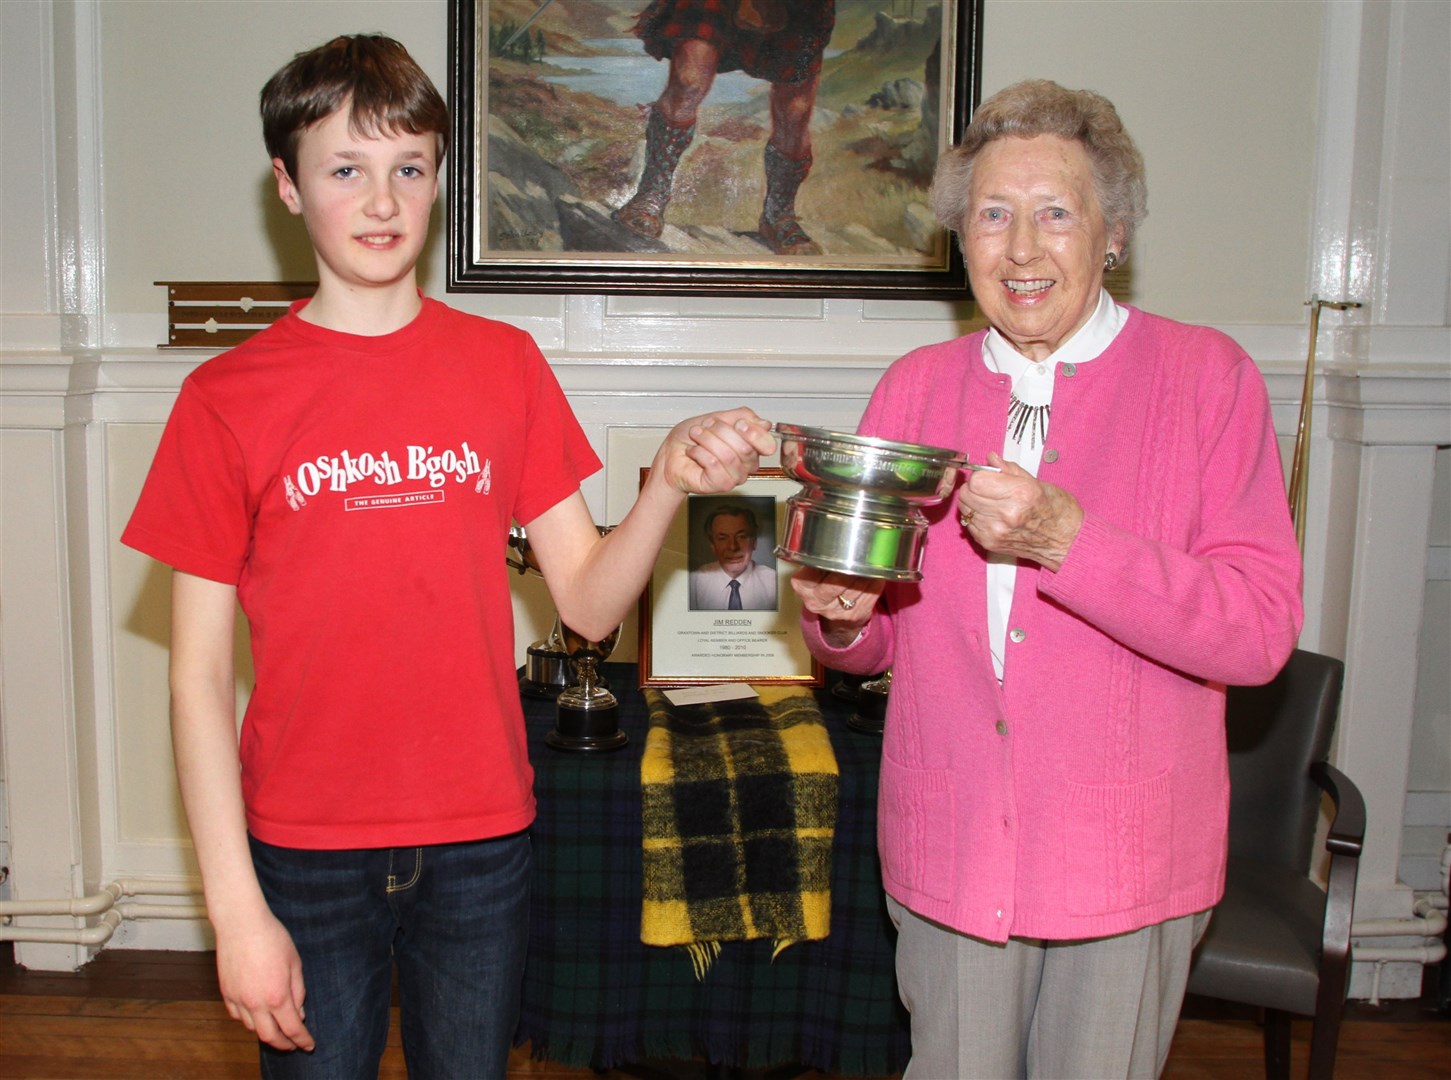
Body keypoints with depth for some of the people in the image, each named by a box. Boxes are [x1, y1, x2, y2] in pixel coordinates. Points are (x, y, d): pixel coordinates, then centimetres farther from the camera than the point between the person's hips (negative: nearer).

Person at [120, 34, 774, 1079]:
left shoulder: (505, 364, 1)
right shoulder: (226, 397, -5)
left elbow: (588, 602, 0)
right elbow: (199, 676, -5)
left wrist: (668, 483, -19)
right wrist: (237, 909, -9)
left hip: (481, 840, 2)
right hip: (306, 849, -1)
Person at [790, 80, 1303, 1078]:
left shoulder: (1206, 377, -6)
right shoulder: (915, 386, 4)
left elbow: (1261, 631, -15)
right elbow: (871, 641, 11)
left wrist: (1065, 539, -26)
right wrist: (840, 618, -13)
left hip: (1125, 863, -2)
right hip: (947, 852, 3)